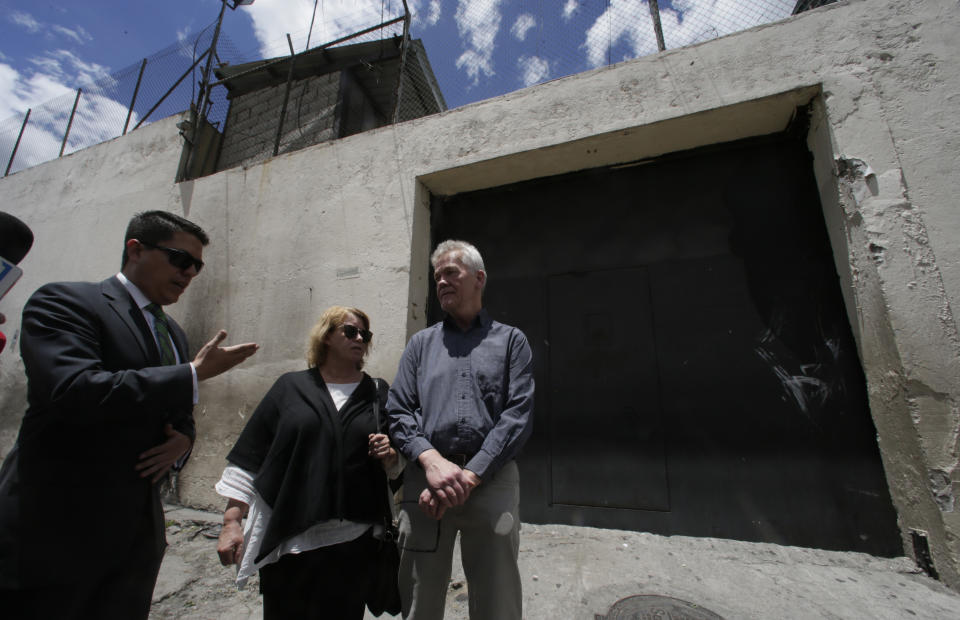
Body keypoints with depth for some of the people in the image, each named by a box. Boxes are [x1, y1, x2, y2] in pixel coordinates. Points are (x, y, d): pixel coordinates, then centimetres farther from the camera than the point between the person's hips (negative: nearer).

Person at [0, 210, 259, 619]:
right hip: (56, 528, -6)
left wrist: (183, 440, -5)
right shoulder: (63, 301, -8)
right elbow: (74, 391, -25)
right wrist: (194, 374, -21)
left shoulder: (173, 333, 11)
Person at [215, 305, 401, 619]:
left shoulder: (378, 393, 6)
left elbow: (398, 465, 10)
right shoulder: (291, 387, 4)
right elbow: (249, 458, 4)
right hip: (288, 539, 0)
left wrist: (389, 455, -11)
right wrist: (231, 522, -1)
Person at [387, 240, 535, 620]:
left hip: (492, 479, -1)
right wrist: (432, 460, -13)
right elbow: (398, 411, 4)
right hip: (424, 478, 2)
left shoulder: (511, 340, 7)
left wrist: (470, 475, -13)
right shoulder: (420, 343, 14)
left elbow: (519, 414, -4)